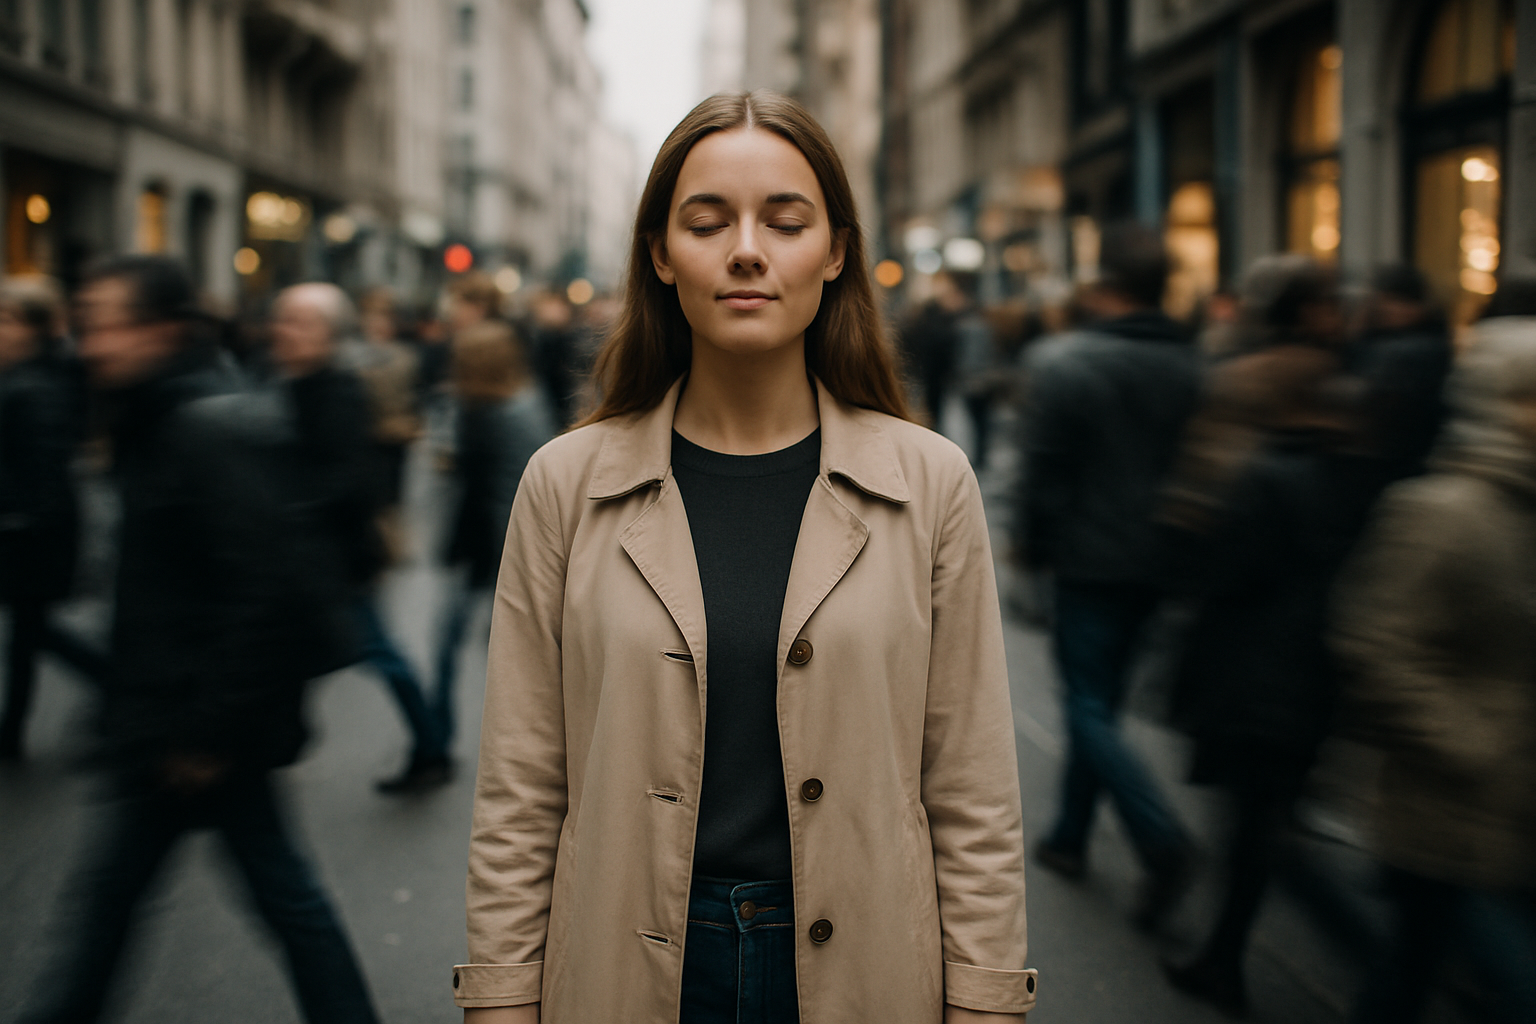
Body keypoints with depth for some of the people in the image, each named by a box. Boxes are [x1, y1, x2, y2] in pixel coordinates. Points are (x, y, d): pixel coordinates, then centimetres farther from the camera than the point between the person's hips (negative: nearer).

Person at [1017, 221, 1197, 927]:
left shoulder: (1062, 363, -14)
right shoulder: (1188, 366, 2)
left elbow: (1042, 470, -12)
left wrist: (1030, 543, 2)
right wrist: (1166, 536, 16)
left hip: (1090, 559, -6)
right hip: (1156, 563, 6)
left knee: (1089, 707, 1)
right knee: (1101, 699, 17)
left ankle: (1162, 841, -14)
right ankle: (1070, 837, 28)